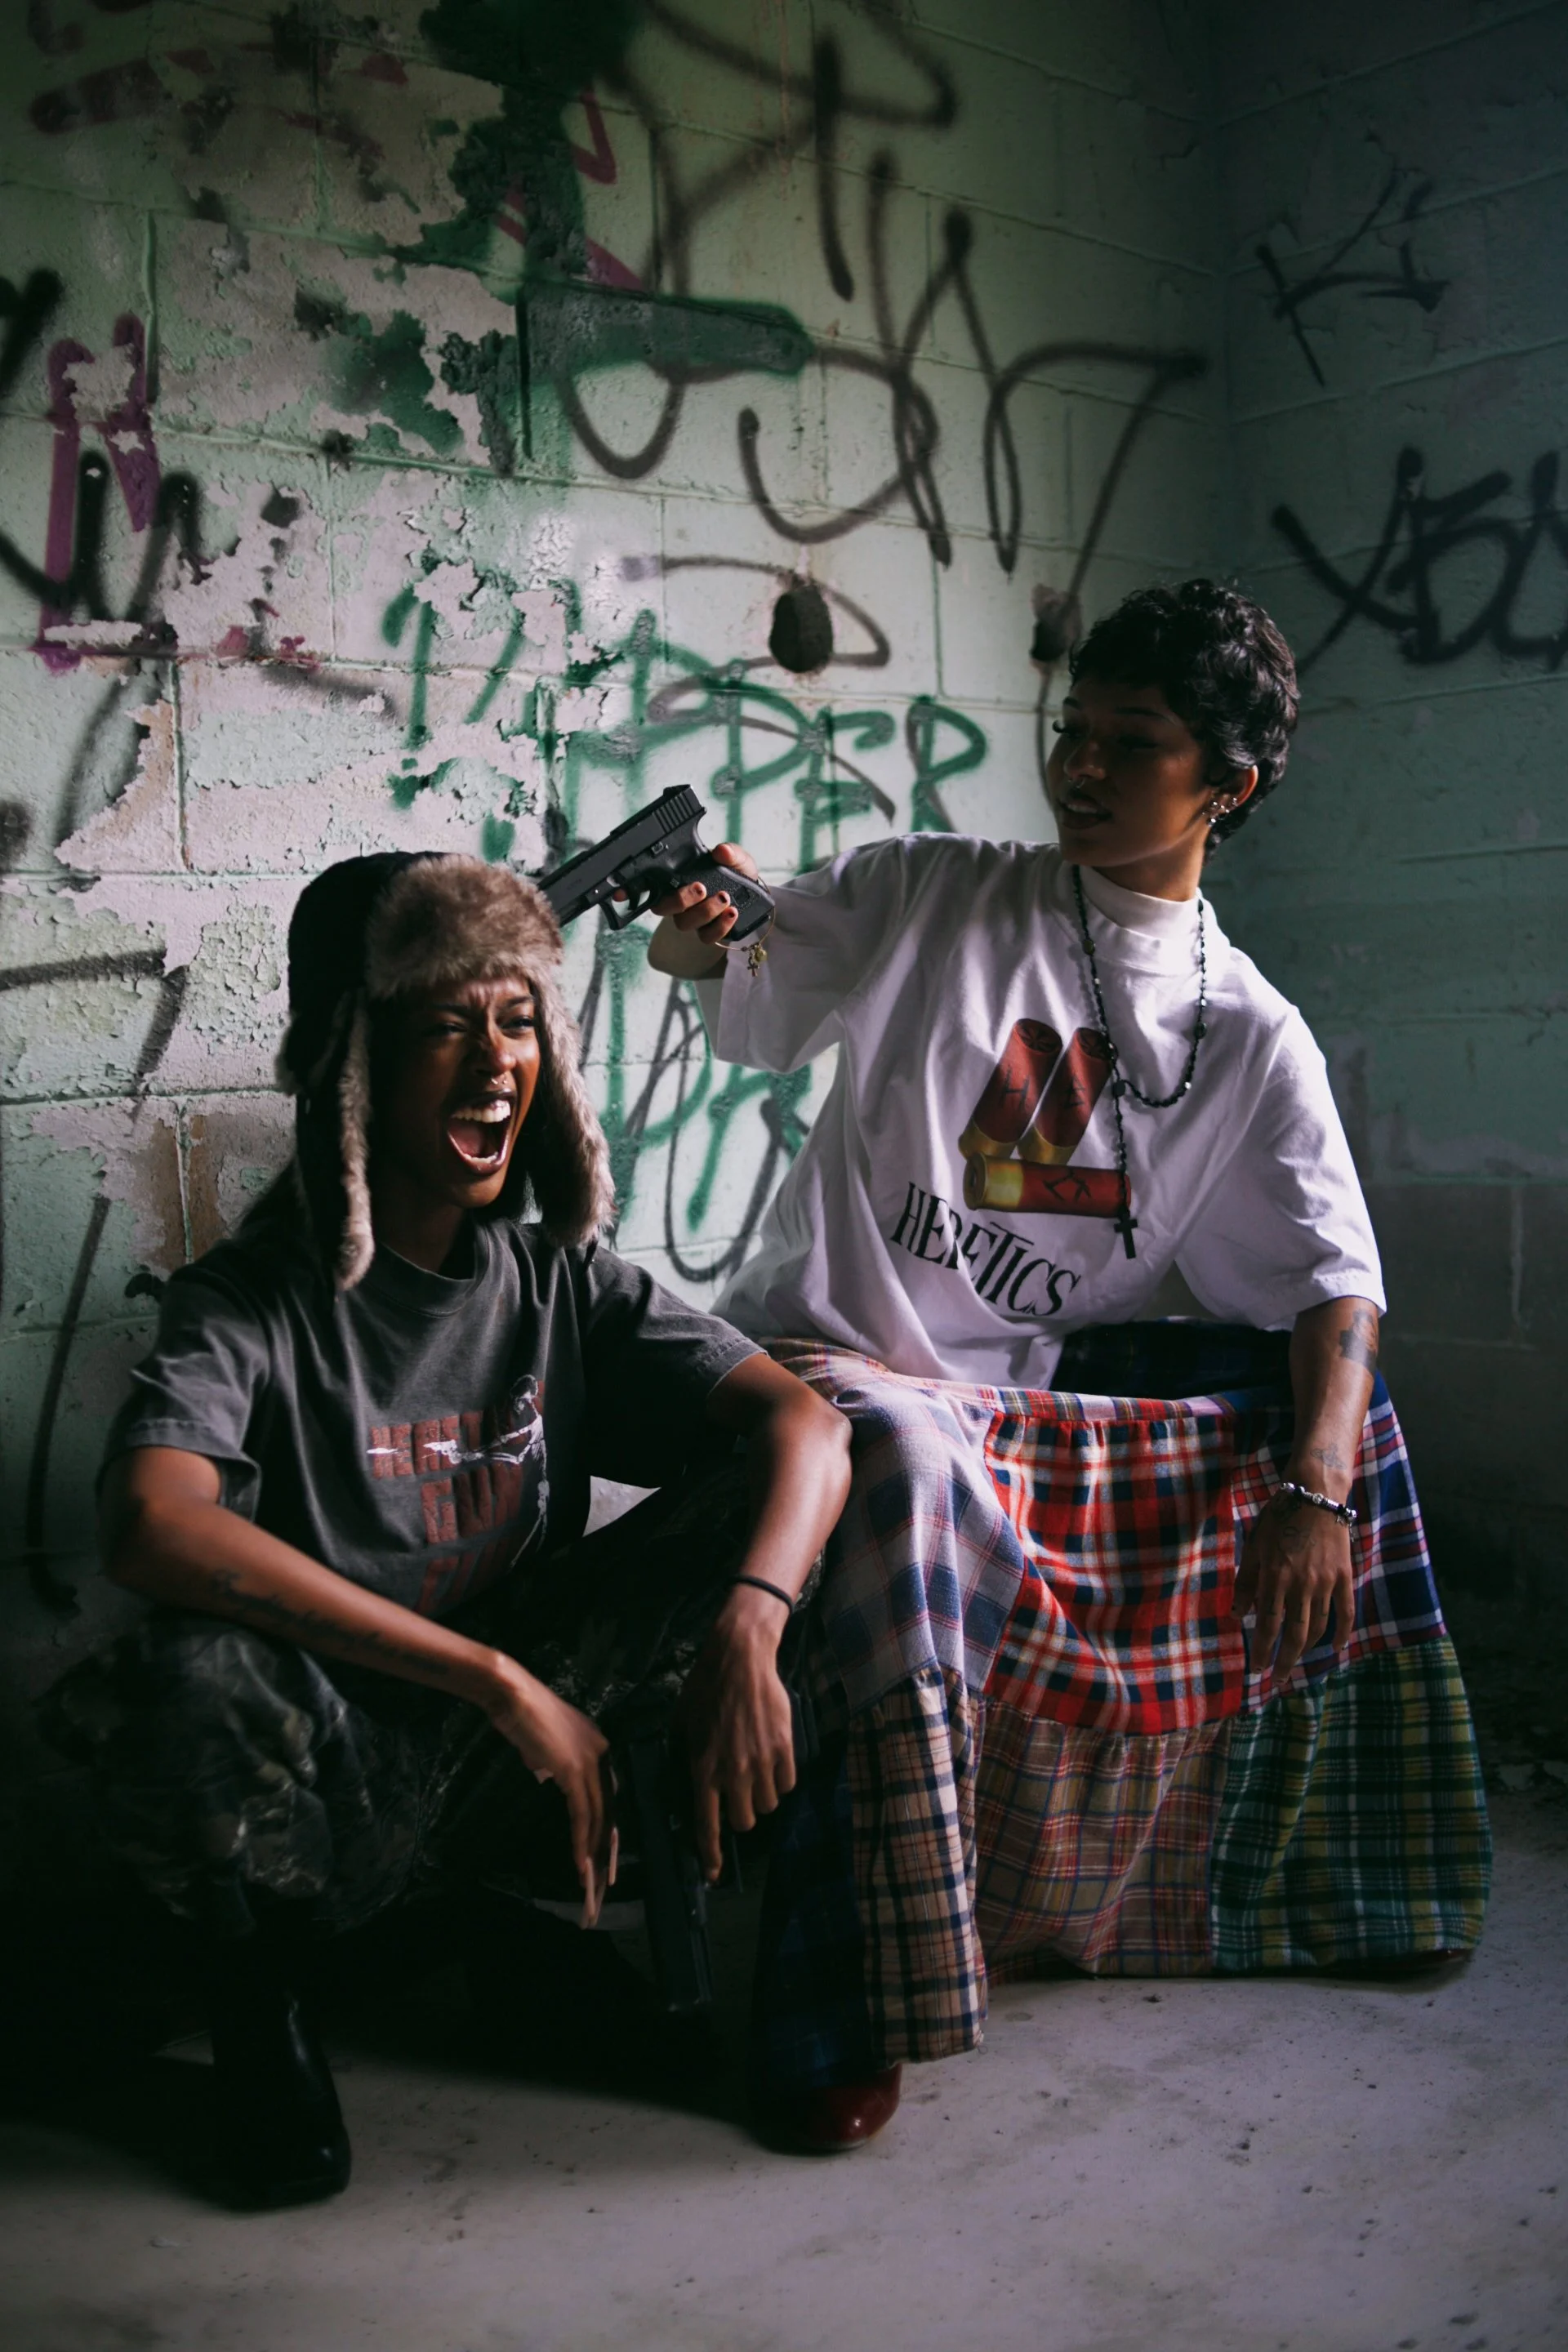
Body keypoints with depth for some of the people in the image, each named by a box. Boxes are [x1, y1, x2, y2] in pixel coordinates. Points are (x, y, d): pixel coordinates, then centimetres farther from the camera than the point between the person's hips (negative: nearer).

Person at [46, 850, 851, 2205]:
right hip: (325, 1780, -3)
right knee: (198, 1675, -38)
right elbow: (152, 1528, -33)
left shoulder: (562, 1284, 0)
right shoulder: (253, 1303, -13)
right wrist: (498, 1678, -34)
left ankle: (499, 1883, 5)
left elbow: (803, 1426, -10)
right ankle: (259, 1977, 0)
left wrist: (746, 1635, -32)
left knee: (748, 1495, -16)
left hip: (511, 1751, 4)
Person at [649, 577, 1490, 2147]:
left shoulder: (1253, 1042, 3)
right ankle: (852, 2004, -27)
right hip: (828, 1355, -4)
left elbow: (1335, 1284, -1)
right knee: (913, 1473, -37)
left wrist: (1315, 1488, -16)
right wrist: (700, 935, -16)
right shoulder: (926, 896, 1)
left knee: (1332, 1415, -2)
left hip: (1034, 1397, 4)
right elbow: (751, 1010, 8)